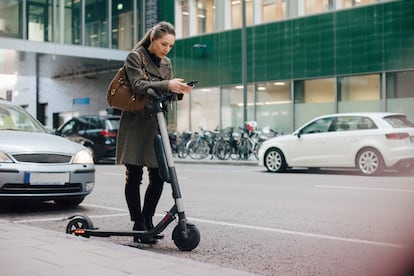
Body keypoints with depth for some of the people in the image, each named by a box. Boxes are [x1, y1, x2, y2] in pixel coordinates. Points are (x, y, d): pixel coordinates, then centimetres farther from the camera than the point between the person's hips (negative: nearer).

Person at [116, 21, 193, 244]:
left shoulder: (166, 63, 16)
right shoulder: (135, 57, -3)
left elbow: (167, 94, 14)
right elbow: (138, 86, -17)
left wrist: (178, 90, -8)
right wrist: (167, 85, -28)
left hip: (156, 125, 6)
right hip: (135, 124, -6)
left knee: (158, 177, 2)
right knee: (134, 176, -3)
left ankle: (147, 221, 16)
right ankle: (138, 225, 4)